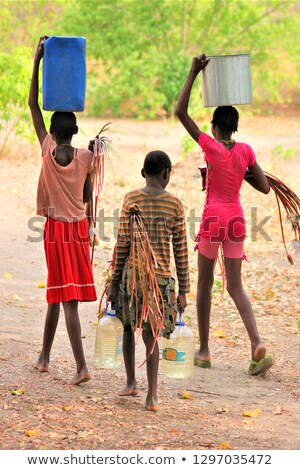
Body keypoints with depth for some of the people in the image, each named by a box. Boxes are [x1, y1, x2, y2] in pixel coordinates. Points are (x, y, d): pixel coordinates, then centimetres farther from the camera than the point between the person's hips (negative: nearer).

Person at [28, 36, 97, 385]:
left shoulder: (48, 151, -8)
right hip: (78, 227, 3)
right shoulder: (86, 157, -3)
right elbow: (87, 196, 4)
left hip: (56, 228, -3)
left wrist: (37, 61, -5)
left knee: (65, 297, -5)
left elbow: (33, 105, -6)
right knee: (58, 294, 13)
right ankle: (44, 356, 22)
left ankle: (81, 366, -10)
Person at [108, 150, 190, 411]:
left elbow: (123, 243, -4)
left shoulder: (131, 199, -3)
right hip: (161, 275, 0)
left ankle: (131, 382, 23)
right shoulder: (175, 204, -1)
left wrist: (114, 282, 3)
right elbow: (181, 249, 0)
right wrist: (183, 290, 5)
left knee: (128, 326, 20)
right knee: (151, 333, 1)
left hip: (132, 273, 0)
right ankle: (152, 396, -4)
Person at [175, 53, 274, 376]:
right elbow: (265, 188, 5)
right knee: (235, 286, 7)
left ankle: (204, 350, 13)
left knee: (204, 283, 10)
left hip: (213, 219, -4)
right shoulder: (246, 151, 2)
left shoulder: (211, 146, -9)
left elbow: (180, 112, -10)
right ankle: (256, 344, -14)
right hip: (236, 220, 4)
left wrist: (193, 73, -8)